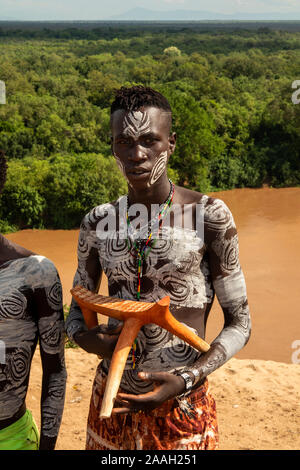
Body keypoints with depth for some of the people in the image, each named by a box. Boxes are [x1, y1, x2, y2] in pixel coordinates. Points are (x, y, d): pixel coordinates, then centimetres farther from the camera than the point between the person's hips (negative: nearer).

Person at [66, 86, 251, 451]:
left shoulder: (209, 215, -11)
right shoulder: (97, 223, -1)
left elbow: (239, 323, -7)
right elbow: (77, 308, 11)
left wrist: (186, 380, -20)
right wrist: (86, 338, -10)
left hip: (182, 408, -3)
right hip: (109, 401, 4)